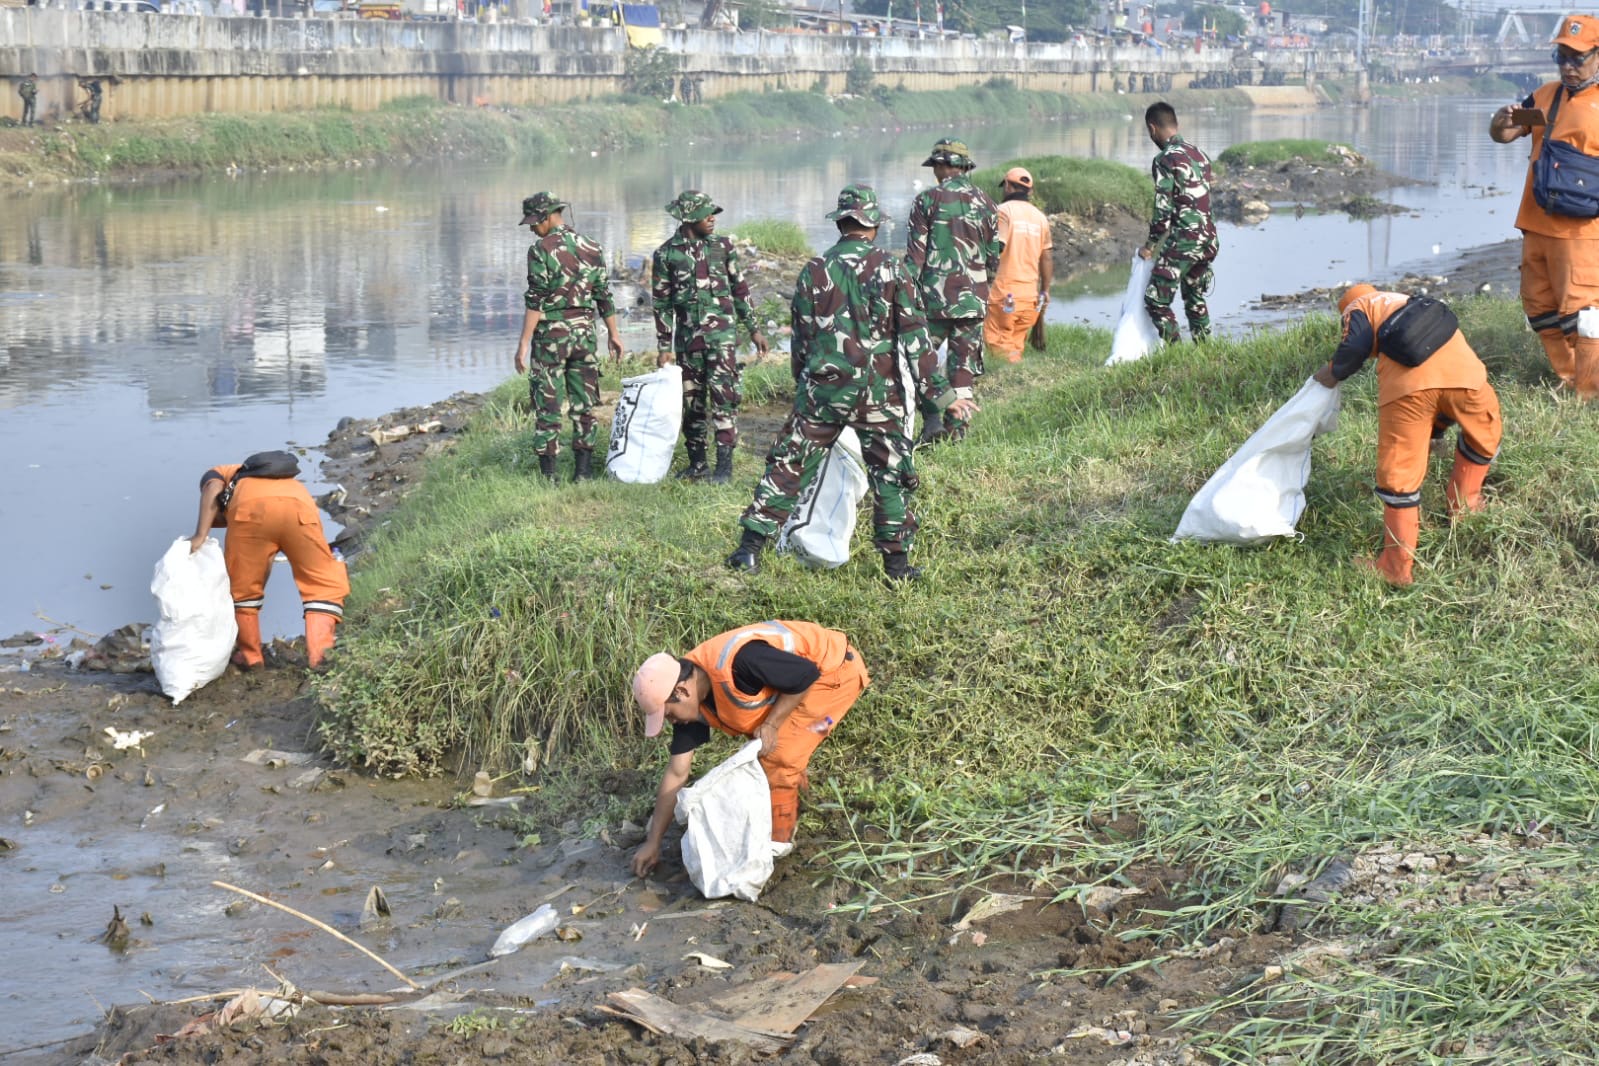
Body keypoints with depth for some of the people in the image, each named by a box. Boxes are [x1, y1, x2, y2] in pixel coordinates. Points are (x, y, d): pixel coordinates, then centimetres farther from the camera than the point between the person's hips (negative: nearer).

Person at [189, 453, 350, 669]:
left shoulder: (216, 474, 36)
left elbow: (213, 489, 7)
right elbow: (265, 564, 43)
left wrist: (200, 535, 0)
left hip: (251, 508, -3)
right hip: (300, 507, 3)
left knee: (240, 585, 20)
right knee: (326, 585, 17)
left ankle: (249, 654, 26)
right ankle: (319, 653, 3)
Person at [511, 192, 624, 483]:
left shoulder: (541, 249, -11)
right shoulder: (590, 248, 7)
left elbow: (536, 301, -15)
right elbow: (604, 296, 10)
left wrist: (524, 343, -14)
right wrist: (614, 333, 19)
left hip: (551, 333, -5)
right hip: (585, 331, 5)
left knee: (547, 406, 0)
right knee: (584, 404, 10)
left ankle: (548, 475, 1)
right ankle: (583, 472, 12)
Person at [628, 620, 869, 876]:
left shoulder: (736, 663, -36)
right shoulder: (691, 699, -8)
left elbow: (807, 674, -26)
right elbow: (677, 772, -2)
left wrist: (771, 724, -22)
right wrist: (653, 842, 0)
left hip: (835, 671, -8)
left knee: (776, 758, -12)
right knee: (765, 752, 13)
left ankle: (776, 844, 2)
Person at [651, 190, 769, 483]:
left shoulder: (722, 246, 4)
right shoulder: (666, 255, 0)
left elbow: (739, 289, 11)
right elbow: (662, 303, 4)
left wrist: (753, 329, 11)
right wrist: (664, 347, 2)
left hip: (722, 333, -1)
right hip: (688, 336, 1)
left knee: (724, 395, -8)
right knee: (692, 401, 7)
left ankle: (724, 464, -5)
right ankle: (697, 463, 17)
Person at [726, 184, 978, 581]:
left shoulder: (814, 271, 2)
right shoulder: (890, 269, -6)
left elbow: (801, 340, 9)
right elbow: (914, 337, -7)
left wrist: (804, 388, 22)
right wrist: (941, 392, -4)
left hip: (821, 389, 2)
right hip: (877, 393, -2)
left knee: (787, 466, 9)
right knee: (891, 474, 9)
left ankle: (751, 547, 6)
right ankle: (897, 561, 11)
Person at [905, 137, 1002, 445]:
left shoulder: (927, 200, -6)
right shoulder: (985, 203, 6)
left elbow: (915, 254, -7)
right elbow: (994, 256, 10)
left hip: (934, 296, -3)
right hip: (972, 298, 3)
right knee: (964, 364, 8)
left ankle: (932, 421, -6)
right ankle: (957, 427, 8)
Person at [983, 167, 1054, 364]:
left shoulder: (1004, 211, -6)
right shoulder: (1039, 216, 13)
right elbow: (1047, 257, 15)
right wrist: (1045, 290, 23)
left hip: (1005, 294, -6)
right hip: (1030, 294, 6)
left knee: (997, 342, -6)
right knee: (1015, 346, 11)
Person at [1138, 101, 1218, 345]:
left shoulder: (1165, 160, -11)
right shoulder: (1199, 155, 12)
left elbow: (1163, 208, -14)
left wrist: (1151, 244, -2)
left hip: (1184, 240, -8)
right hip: (1208, 237, 9)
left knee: (1156, 300, -4)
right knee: (1194, 298, 21)